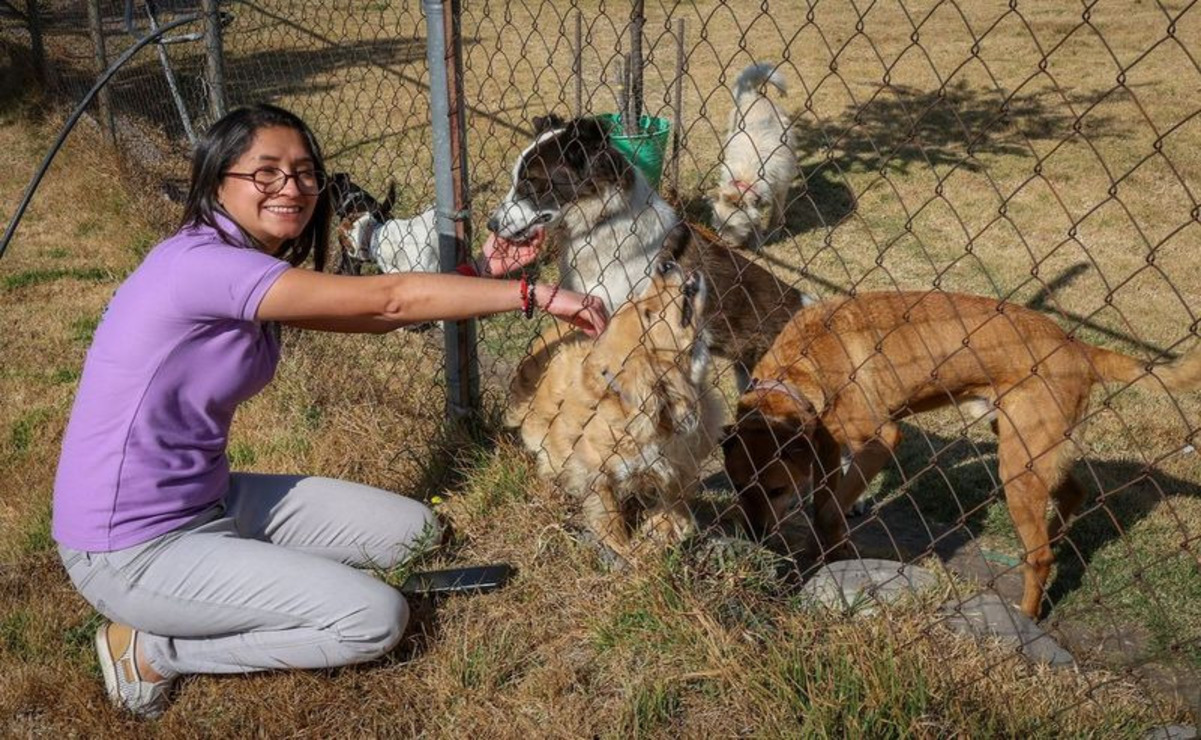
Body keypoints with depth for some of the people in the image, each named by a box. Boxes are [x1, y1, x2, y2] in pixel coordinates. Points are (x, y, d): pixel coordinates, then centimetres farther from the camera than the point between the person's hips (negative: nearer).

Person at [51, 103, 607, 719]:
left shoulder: (250, 275, 5)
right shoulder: (202, 263, -25)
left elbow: (373, 316, 3)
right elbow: (388, 300, -26)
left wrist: (479, 278, -7)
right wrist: (535, 295, -22)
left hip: (210, 498, 9)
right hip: (131, 549, -9)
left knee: (411, 531, 9)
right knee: (377, 619, -14)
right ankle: (151, 649, 1)